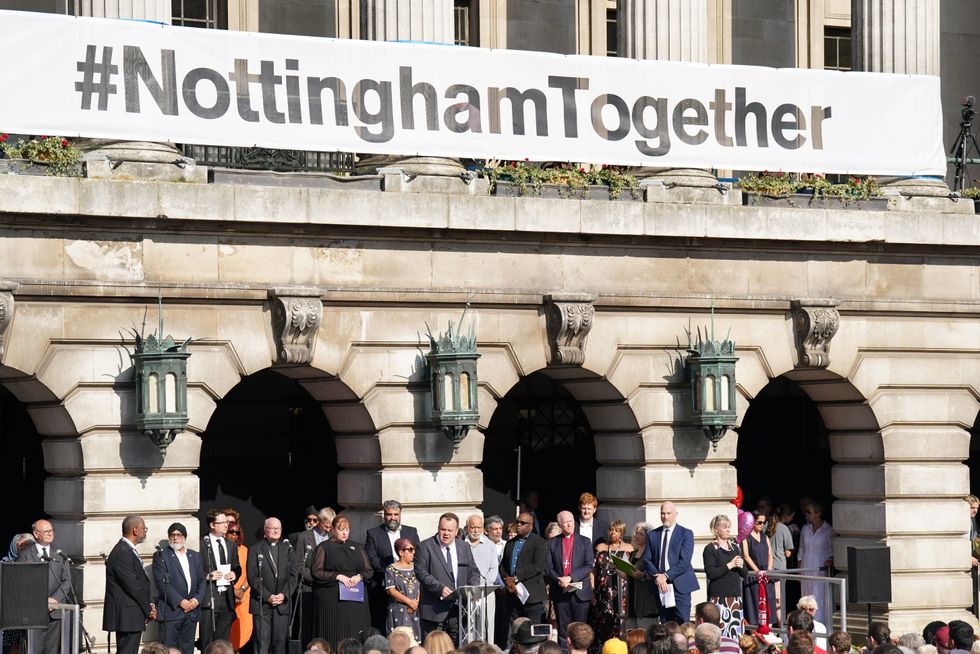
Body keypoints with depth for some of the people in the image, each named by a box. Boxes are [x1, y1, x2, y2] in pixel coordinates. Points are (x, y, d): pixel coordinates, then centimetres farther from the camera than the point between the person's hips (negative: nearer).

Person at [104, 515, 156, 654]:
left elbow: (140, 583, 20)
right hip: (127, 616, -10)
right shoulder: (122, 553, -17)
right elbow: (132, 586, -19)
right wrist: (148, 610, -8)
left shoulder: (127, 550, 17)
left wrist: (148, 606, 7)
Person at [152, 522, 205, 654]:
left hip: (192, 610, 5)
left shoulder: (195, 556, 17)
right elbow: (162, 583, -8)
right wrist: (180, 602, -13)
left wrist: (196, 599, -4)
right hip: (172, 611, -5)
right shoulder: (161, 556, 1)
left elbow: (201, 580, 14)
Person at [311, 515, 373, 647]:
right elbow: (317, 572, -3)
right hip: (331, 600, -3)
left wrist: (359, 576, -8)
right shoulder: (324, 547, 6)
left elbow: (369, 571, 13)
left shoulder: (357, 547, 17)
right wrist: (337, 576, -14)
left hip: (356, 601, 3)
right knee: (334, 638, -8)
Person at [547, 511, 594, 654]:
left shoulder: (585, 542, 6)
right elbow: (549, 567, 4)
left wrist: (570, 578, -14)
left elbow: (589, 566, -3)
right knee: (563, 630, 3)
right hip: (560, 592, 1)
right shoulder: (552, 543, 10)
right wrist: (559, 580, -14)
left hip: (580, 591, -1)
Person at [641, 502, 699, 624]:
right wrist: (657, 576, -9)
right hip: (660, 587, 3)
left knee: (682, 626, -9)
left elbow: (684, 561, -8)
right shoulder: (652, 535, 13)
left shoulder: (686, 534, 2)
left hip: (680, 586, -3)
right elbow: (647, 560, 8)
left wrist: (666, 576, -14)